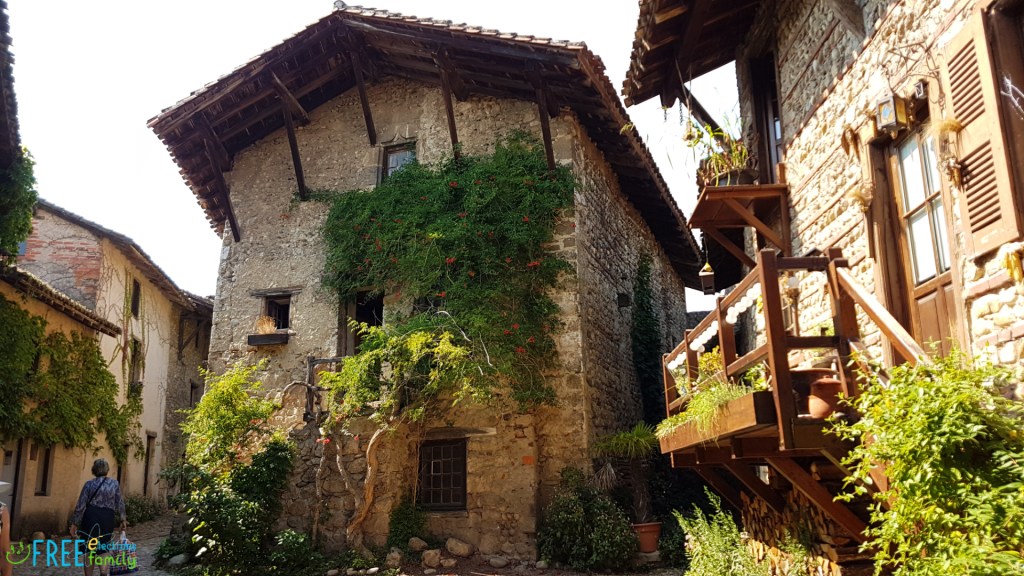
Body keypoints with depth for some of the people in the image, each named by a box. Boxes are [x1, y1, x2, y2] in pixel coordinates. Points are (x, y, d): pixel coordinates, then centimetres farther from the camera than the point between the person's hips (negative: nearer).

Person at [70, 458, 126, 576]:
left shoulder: (89, 484, -2)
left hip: (90, 517, 0)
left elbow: (80, 505, -4)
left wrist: (74, 523, 2)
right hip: (107, 518, 0)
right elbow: (119, 503, 4)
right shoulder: (114, 483, 2)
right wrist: (122, 519, 14)